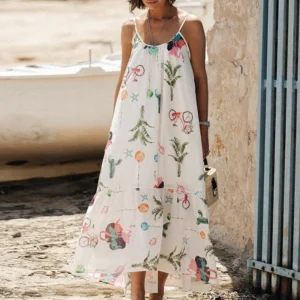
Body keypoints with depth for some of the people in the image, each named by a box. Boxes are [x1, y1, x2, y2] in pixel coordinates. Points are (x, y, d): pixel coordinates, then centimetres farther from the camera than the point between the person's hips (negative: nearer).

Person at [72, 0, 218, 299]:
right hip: (136, 129, 1)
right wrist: (114, 129, 15)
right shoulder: (131, 28, 8)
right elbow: (123, 78, 15)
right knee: (135, 197, -9)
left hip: (176, 129, -1)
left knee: (171, 201, 3)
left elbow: (200, 78, 4)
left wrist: (203, 127, 1)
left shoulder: (190, 26, 1)